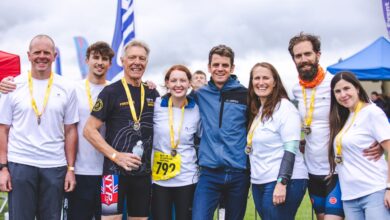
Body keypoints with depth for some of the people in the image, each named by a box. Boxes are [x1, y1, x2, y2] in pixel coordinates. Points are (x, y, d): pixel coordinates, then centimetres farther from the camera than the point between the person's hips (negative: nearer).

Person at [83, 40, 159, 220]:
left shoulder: (153, 94, 10)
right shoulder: (111, 92, -5)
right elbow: (89, 130, -8)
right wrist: (116, 156, -16)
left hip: (144, 171, 5)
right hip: (115, 170, -5)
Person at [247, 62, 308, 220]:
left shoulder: (284, 107, -9)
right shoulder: (256, 111, 14)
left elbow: (291, 149, -15)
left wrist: (281, 183, -22)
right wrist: (253, 180, 14)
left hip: (285, 182, -7)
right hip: (259, 183, 7)